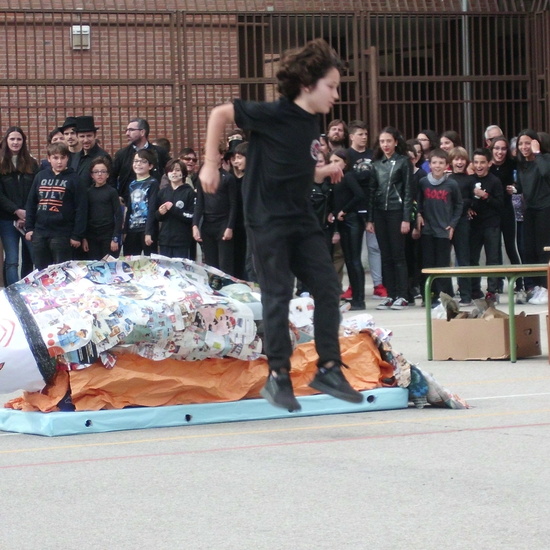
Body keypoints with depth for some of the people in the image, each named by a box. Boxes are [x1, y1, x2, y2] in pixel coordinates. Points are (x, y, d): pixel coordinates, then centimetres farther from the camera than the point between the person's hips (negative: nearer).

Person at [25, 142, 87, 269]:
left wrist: (77, 235, -10)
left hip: (62, 235, -4)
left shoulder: (73, 179, -4)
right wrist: (29, 228, 7)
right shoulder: (40, 177, 8)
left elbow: (81, 209, -6)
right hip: (40, 233, 4)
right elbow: (31, 203, 13)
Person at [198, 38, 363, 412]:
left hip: (303, 220, 7)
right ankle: (278, 377, 7)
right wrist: (211, 165, -11)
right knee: (278, 294, -3)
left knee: (328, 289, 2)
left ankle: (329, 369, 9)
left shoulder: (312, 125, 8)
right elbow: (220, 114, -9)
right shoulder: (273, 115, -15)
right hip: (268, 220, -7)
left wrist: (324, 172, 7)